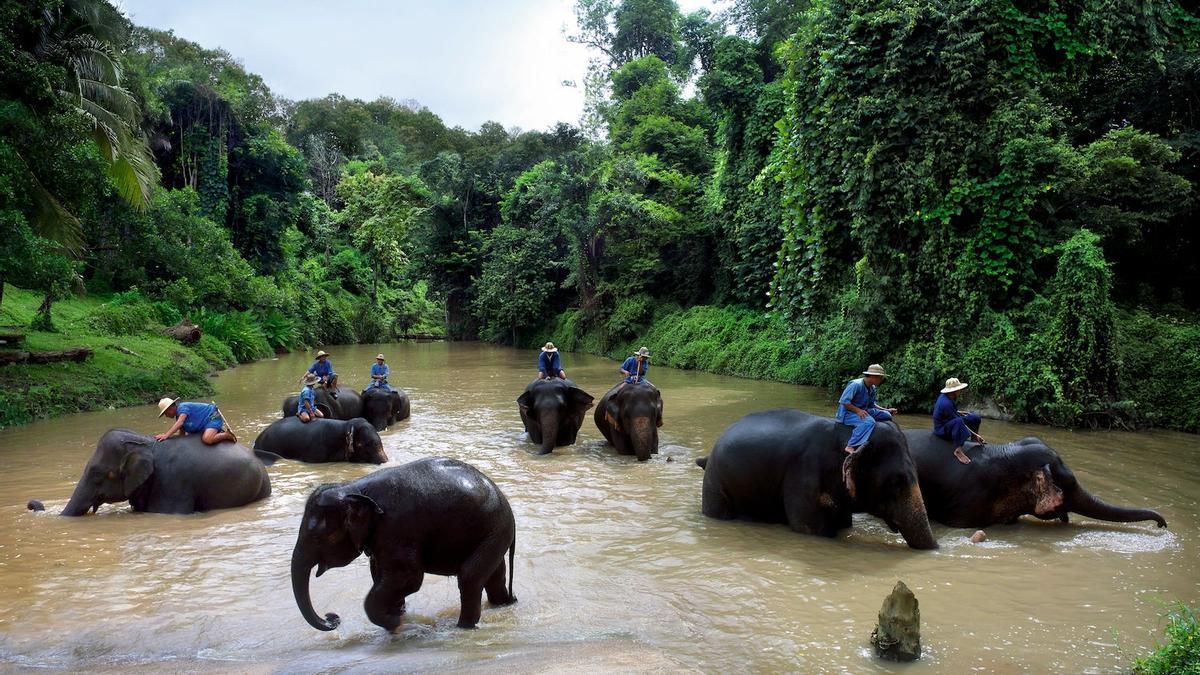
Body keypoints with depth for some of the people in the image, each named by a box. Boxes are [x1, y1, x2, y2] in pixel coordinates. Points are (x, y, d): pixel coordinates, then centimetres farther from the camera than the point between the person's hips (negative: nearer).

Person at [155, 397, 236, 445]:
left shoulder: (182, 407, -18)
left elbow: (179, 423, -34)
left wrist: (166, 435, -42)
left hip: (213, 416, -11)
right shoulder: (179, 417, 11)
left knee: (207, 439, -33)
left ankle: (227, 435, -10)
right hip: (205, 423, 11)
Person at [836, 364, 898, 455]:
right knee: (869, 421, -36)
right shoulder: (856, 385, -20)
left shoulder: (872, 388, 9)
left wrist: (886, 410, 9)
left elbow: (872, 404, 21)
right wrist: (858, 410, -28)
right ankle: (851, 447, -39)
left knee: (886, 415, 3)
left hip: (862, 411, 9)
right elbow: (843, 401, -23)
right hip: (848, 413, -9)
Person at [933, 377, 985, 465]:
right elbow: (959, 421, -27)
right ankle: (958, 450, -39)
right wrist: (974, 435, -23)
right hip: (942, 430, -10)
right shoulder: (946, 403, -30)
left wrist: (958, 412, 10)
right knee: (958, 422, -42)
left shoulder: (944, 396, -1)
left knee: (975, 418, 9)